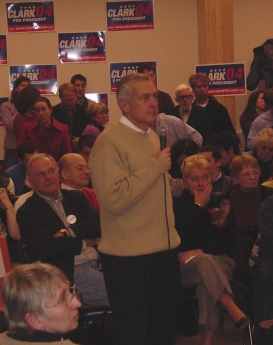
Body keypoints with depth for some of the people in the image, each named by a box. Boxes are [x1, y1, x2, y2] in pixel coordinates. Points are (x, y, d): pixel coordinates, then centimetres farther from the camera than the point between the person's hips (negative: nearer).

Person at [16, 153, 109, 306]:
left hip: (100, 263, 6)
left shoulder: (76, 197, 20)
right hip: (70, 274, -6)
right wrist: (83, 242, -3)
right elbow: (43, 248, -10)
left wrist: (69, 232, -9)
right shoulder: (27, 212, 4)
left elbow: (98, 224, 6)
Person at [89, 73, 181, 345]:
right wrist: (156, 166, -20)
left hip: (164, 250, 8)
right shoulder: (109, 142, -16)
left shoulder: (152, 136, 13)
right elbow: (114, 198, -27)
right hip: (130, 258, -8)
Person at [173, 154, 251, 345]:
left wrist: (202, 250, -13)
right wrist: (198, 206, -3)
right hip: (185, 263, -1)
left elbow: (231, 237, 1)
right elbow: (178, 235, -8)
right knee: (205, 262, -39)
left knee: (207, 284, -36)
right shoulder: (177, 204, 11)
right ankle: (234, 311, -52)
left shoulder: (221, 203, 16)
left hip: (219, 261, 1)